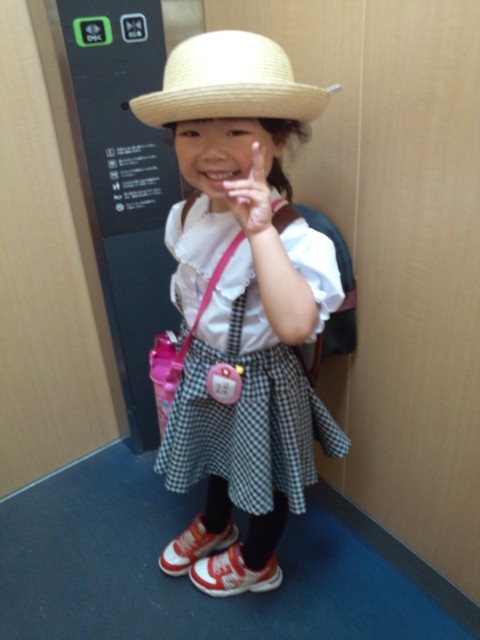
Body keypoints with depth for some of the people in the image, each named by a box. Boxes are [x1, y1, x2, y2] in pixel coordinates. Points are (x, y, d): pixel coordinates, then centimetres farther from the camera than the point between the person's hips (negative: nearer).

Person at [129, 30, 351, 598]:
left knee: (264, 476, 21)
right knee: (216, 456, 31)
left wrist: (259, 230, -47)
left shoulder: (294, 235, -31)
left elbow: (295, 326, -47)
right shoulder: (186, 215, -10)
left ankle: (257, 563, 52)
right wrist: (189, 353, 13)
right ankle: (214, 525, 63)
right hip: (204, 368, 6)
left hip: (260, 380, -6)